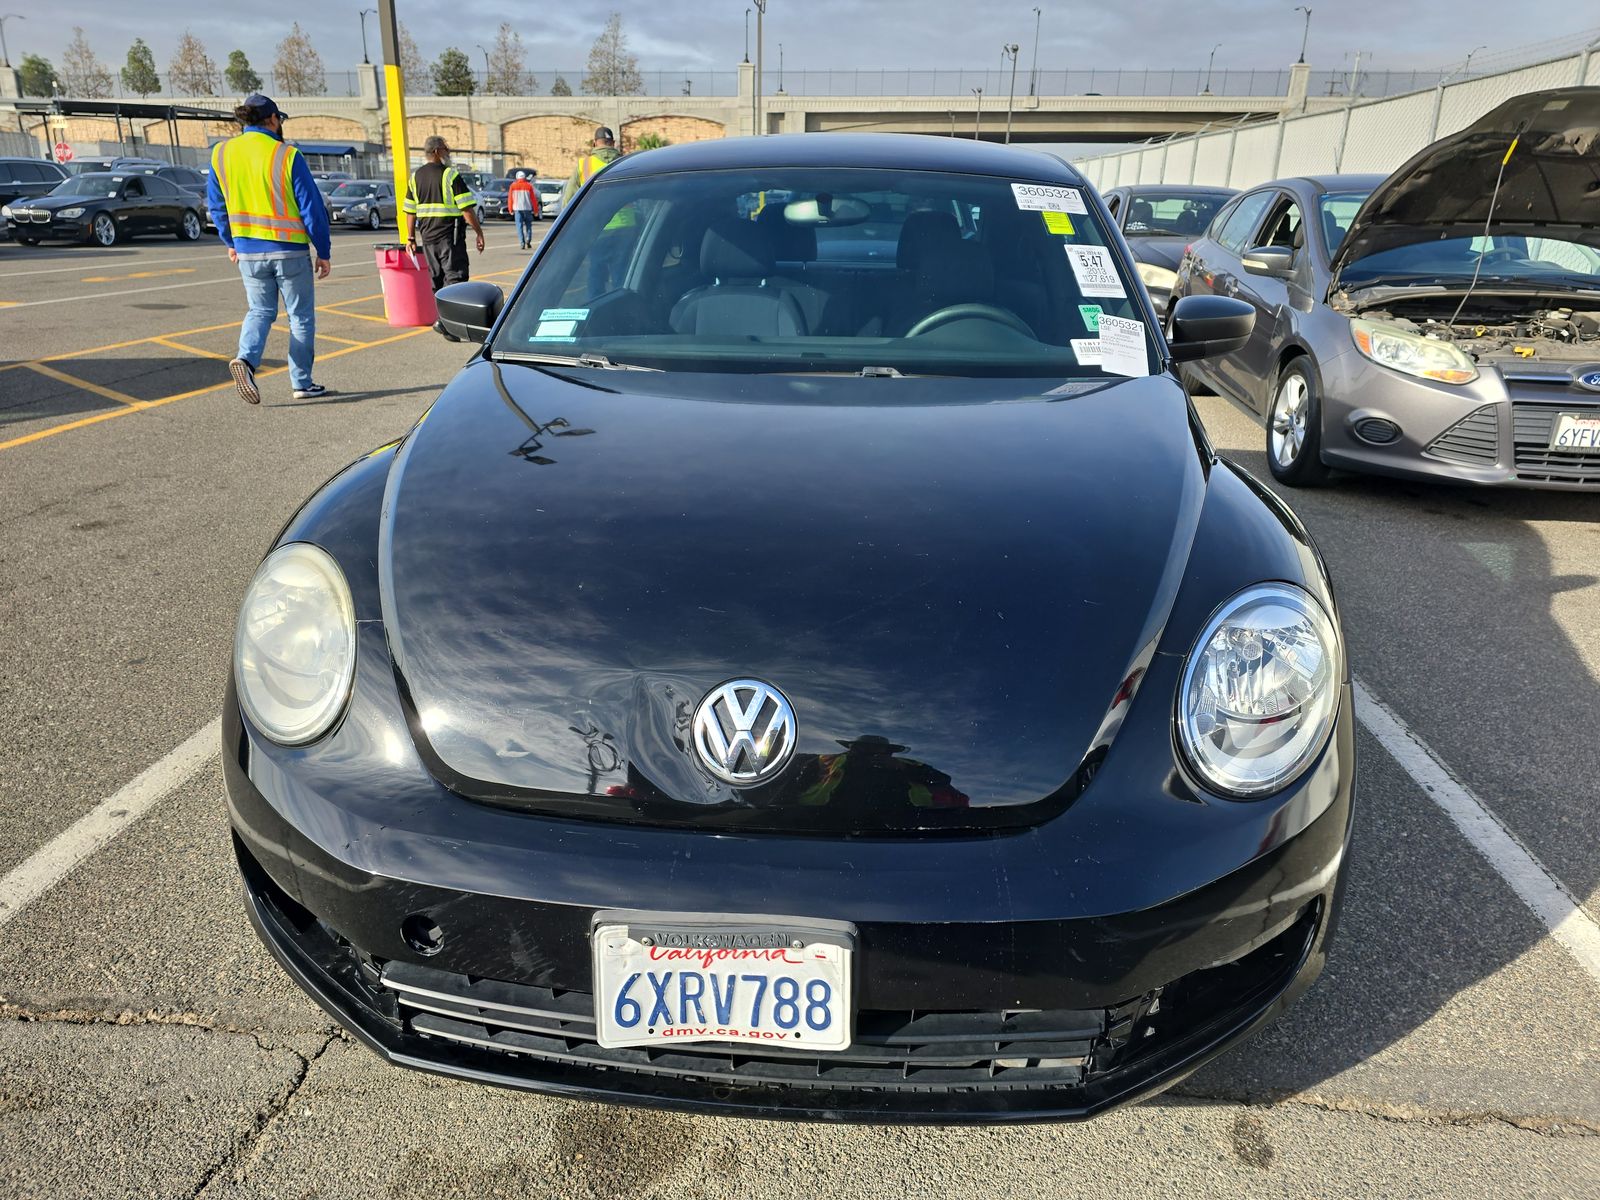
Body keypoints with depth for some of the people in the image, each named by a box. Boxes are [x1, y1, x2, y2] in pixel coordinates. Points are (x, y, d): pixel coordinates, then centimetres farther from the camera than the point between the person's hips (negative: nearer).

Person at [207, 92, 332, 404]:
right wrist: (324, 253, -2)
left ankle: (246, 358, -9)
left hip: (248, 252, 4)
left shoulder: (221, 153, 3)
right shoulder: (287, 156, -11)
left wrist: (231, 243, 23)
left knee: (260, 310, 17)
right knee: (301, 317, 9)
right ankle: (302, 384, 11)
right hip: (290, 251, -4)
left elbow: (216, 205, 11)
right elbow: (312, 208, -10)